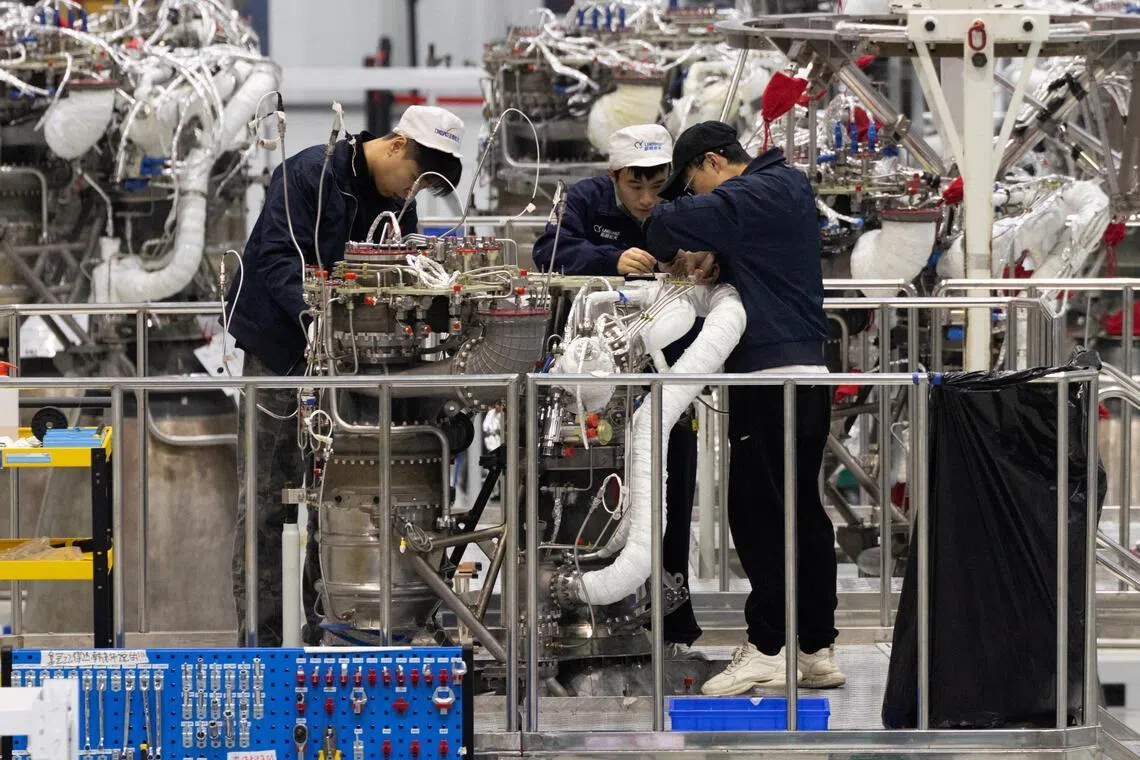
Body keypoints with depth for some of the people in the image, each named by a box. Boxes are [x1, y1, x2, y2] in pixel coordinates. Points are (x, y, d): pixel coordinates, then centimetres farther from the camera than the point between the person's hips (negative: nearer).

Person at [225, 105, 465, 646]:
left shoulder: (398, 200, 8)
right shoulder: (311, 175, -16)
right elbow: (277, 257, -24)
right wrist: (312, 316, -38)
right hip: (280, 349, -7)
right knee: (267, 497, -3)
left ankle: (327, 630, 15)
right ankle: (260, 636, -1)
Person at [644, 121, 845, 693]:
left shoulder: (752, 196, -12)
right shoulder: (790, 185, 17)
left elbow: (671, 224, -21)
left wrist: (667, 254, 0)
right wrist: (708, 258, 5)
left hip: (770, 377, -10)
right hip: (809, 372, 10)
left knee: (757, 510, -6)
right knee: (804, 509, 12)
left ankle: (766, 648, -7)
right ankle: (817, 650, 16)